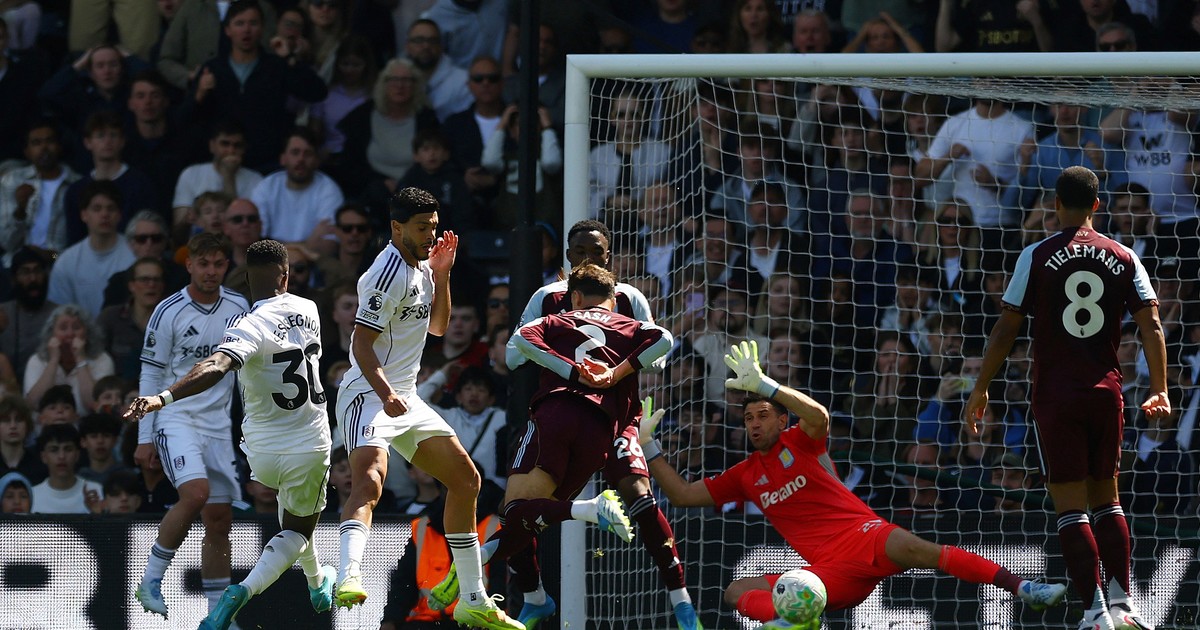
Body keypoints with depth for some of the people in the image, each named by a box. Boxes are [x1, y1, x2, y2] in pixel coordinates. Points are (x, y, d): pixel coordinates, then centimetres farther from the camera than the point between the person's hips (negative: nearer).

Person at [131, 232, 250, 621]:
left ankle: (217, 611, 6)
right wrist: (145, 439, -5)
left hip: (218, 425, 5)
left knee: (219, 520, 0)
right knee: (195, 494, -27)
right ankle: (151, 579, -13)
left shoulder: (239, 309, 7)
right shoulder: (168, 312, -6)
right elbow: (150, 377, -3)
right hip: (175, 417, -5)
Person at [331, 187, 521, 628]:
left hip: (405, 398, 10)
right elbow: (362, 344, -21)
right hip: (368, 394, -10)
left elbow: (437, 326, 25)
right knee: (370, 478, -33)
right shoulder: (390, 273, -16)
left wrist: (441, 275, 12)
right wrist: (386, 394, -34)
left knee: (466, 480, 12)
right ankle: (348, 578, -55)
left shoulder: (420, 267, 13)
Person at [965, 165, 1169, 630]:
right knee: (1106, 499, 17)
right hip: (1107, 392, 3)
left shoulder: (1038, 256, -3)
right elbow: (1151, 325, -1)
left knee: (1070, 507, -2)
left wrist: (981, 389, 6)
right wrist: (1159, 390, 5)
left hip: (1056, 395, -3)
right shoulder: (1124, 259, 5)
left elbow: (1006, 328, -3)